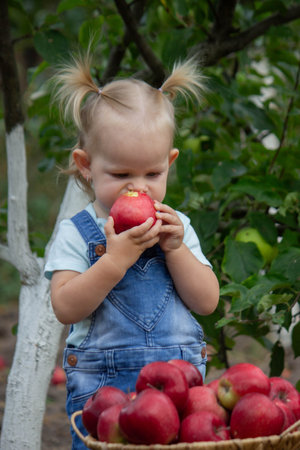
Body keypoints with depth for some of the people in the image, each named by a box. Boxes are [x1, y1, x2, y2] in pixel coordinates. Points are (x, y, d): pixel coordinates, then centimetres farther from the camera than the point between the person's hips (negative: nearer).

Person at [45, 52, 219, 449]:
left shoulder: (178, 227, 7)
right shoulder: (75, 234, -3)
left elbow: (207, 302, 2)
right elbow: (66, 308, -14)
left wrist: (175, 249, -11)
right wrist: (116, 259, -23)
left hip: (179, 384, 2)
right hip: (101, 385, -2)